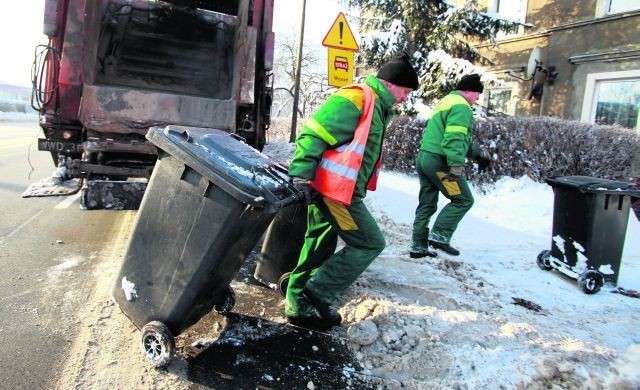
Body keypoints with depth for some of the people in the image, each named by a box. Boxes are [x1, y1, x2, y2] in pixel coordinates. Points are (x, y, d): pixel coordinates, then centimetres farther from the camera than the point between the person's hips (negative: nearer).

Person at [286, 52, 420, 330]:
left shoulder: (376, 107, 19)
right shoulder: (357, 98, -13)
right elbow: (314, 134, -20)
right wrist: (301, 175, -26)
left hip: (326, 189, 10)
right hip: (335, 189, -10)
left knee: (319, 247, 15)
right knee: (369, 243, -3)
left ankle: (299, 306, 27)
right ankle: (318, 294, 3)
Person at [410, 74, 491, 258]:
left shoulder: (447, 102, 24)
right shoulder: (461, 106, -8)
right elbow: (455, 139, -23)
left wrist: (478, 153, 24)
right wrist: (457, 165, -28)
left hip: (424, 158, 10)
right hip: (438, 161, -10)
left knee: (426, 205, 13)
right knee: (463, 199, 2)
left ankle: (418, 246, 17)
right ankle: (439, 236, -2)